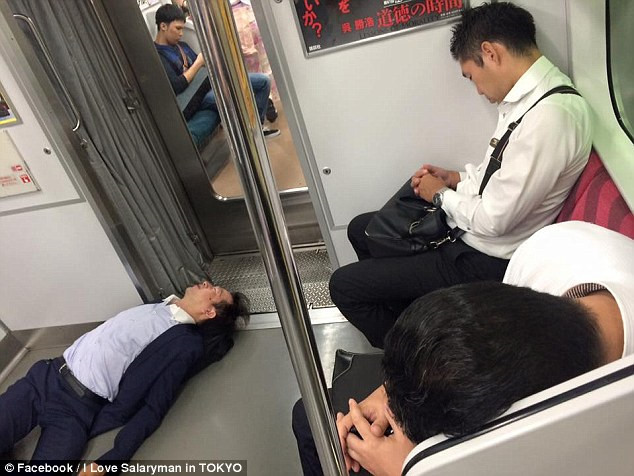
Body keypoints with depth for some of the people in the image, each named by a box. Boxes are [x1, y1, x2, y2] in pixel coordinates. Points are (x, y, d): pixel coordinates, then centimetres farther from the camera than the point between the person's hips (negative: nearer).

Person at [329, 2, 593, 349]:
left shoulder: (548, 117, -29)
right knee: (361, 230, 17)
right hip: (468, 224, 10)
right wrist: (457, 178, 2)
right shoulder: (530, 92, 3)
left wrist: (442, 195, -9)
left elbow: (494, 219, -26)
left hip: (487, 259, -10)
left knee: (343, 286, -9)